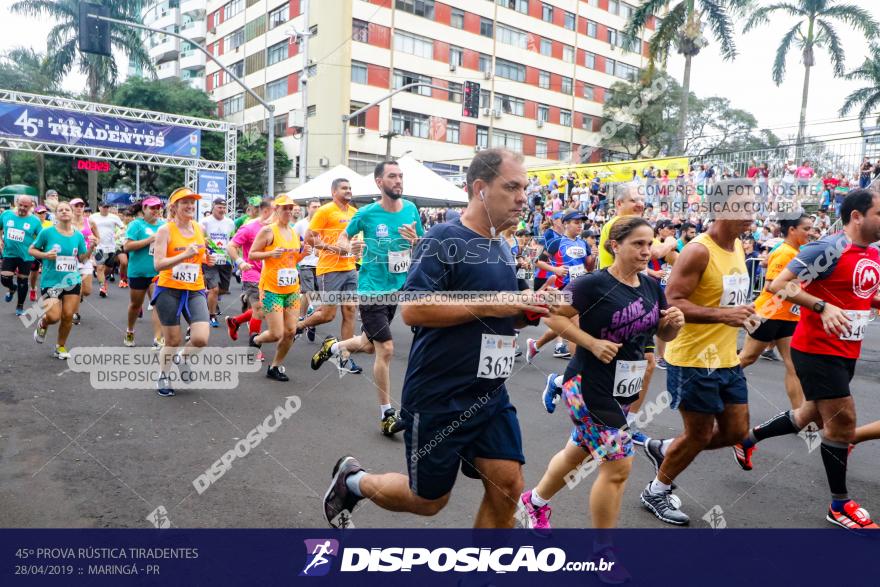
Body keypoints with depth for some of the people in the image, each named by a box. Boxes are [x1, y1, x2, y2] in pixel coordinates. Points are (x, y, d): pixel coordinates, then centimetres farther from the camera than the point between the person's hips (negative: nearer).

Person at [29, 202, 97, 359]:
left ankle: (61, 346, 23)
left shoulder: (78, 235, 3)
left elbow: (81, 258, 10)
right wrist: (45, 255, -16)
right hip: (51, 281, -3)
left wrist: (91, 247, -8)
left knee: (68, 316, 1)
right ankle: (42, 325, 26)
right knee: (54, 317, -13)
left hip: (72, 281, 3)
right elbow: (31, 250, 4)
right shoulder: (47, 232, -7)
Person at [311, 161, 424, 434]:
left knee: (369, 345, 20)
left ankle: (333, 347, 52)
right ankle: (386, 414, 4)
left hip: (397, 288, 5)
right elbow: (343, 237, 5)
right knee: (386, 349, -9)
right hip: (372, 289, -5)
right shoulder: (367, 213, -9)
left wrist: (415, 240, -15)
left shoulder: (411, 209, 0)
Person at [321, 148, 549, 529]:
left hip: (490, 395, 7)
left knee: (507, 488, 3)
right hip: (439, 397, -7)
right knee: (428, 499, 10)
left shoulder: (502, 249, 10)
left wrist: (526, 311, 0)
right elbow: (413, 310, -25)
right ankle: (352, 480, 36)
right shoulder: (444, 238, -16)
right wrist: (488, 305, -24)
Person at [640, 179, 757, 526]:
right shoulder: (698, 251, -20)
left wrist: (742, 313, 8)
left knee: (736, 431, 14)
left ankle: (663, 449, 33)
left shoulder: (738, 247, 9)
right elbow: (671, 303, -25)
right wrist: (722, 315, -31)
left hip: (727, 359, 9)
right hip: (693, 360, -9)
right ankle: (655, 492, 26)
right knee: (699, 435, 3)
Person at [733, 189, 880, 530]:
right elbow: (780, 285, -21)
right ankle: (839, 506, 12)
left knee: (813, 415, 18)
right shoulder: (829, 249, -18)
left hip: (846, 352, 9)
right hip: (817, 350, -9)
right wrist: (823, 307, -31)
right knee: (843, 419, -4)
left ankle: (748, 438, 37)